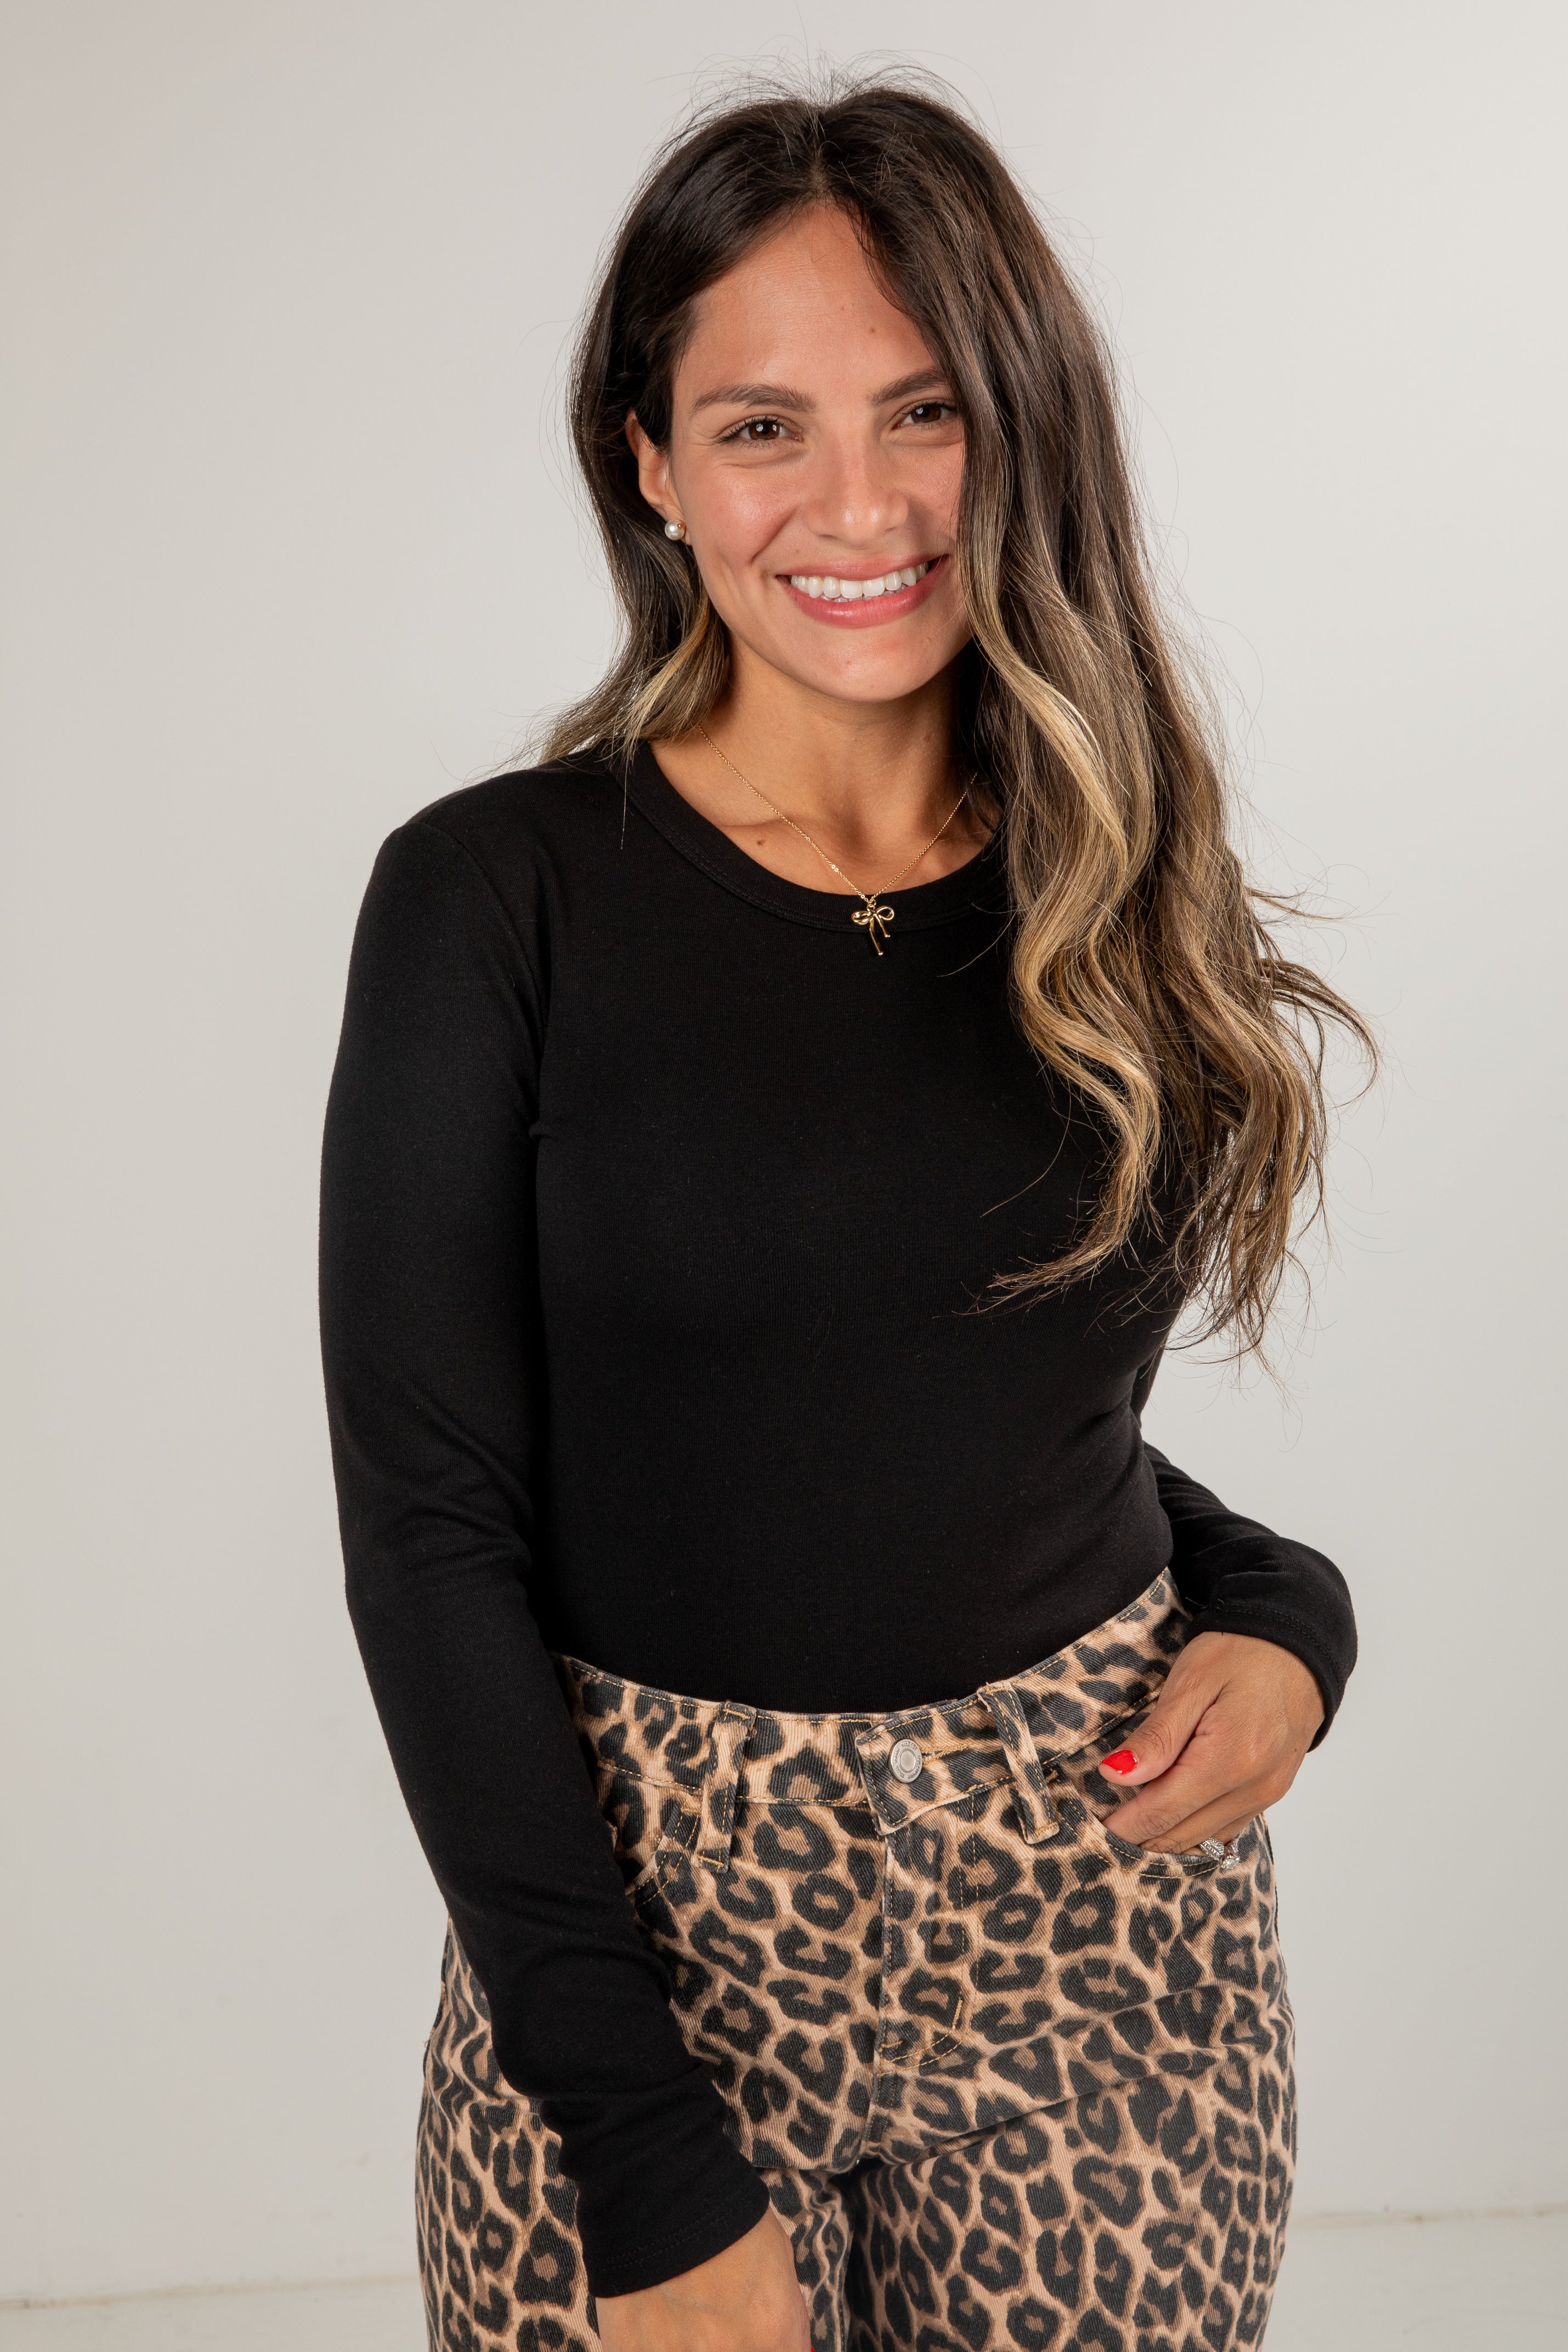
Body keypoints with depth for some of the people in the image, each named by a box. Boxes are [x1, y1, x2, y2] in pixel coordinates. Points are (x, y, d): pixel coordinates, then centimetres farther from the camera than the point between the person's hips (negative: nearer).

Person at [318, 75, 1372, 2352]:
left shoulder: (1126, 905, 1)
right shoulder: (497, 895, -10)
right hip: (639, 1918, -3)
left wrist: (1283, 1612, -7)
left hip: (1110, 1922, 3)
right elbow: (435, 1539, -11)